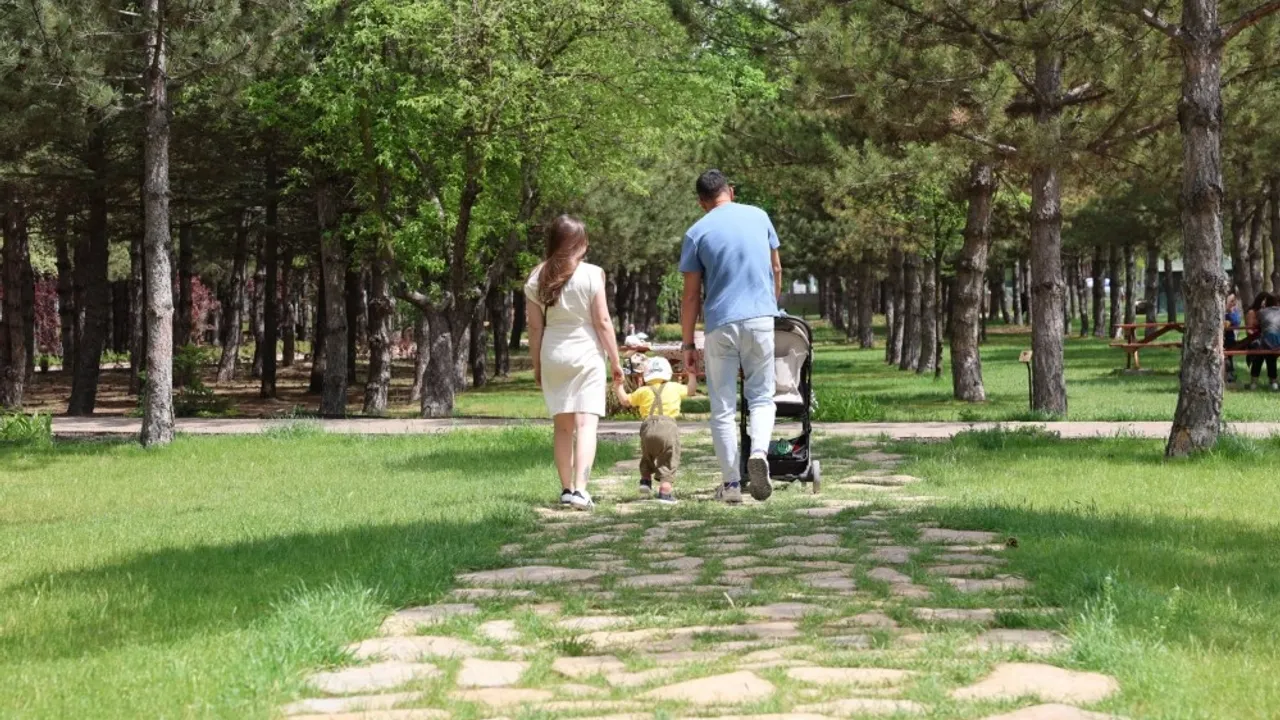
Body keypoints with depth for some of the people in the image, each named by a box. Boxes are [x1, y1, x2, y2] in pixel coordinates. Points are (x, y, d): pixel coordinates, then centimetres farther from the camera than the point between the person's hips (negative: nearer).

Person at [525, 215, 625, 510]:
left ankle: (566, 489, 16)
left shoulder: (537, 279, 2)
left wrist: (537, 365, 13)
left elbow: (535, 327, 4)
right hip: (586, 354, -4)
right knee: (586, 423, -7)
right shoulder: (591, 275, -8)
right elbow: (603, 322, -7)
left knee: (563, 425, 13)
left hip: (552, 356, 4)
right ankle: (580, 489, -19)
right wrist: (615, 361, 2)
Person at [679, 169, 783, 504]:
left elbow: (691, 296, 0)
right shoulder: (759, 216, 7)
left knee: (723, 408, 6)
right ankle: (759, 451, -17)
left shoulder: (697, 232, 1)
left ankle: (731, 483, 5)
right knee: (761, 397, 11)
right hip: (761, 318, 2)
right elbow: (776, 269, 16)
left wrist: (688, 344, 6)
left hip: (720, 325, -2)